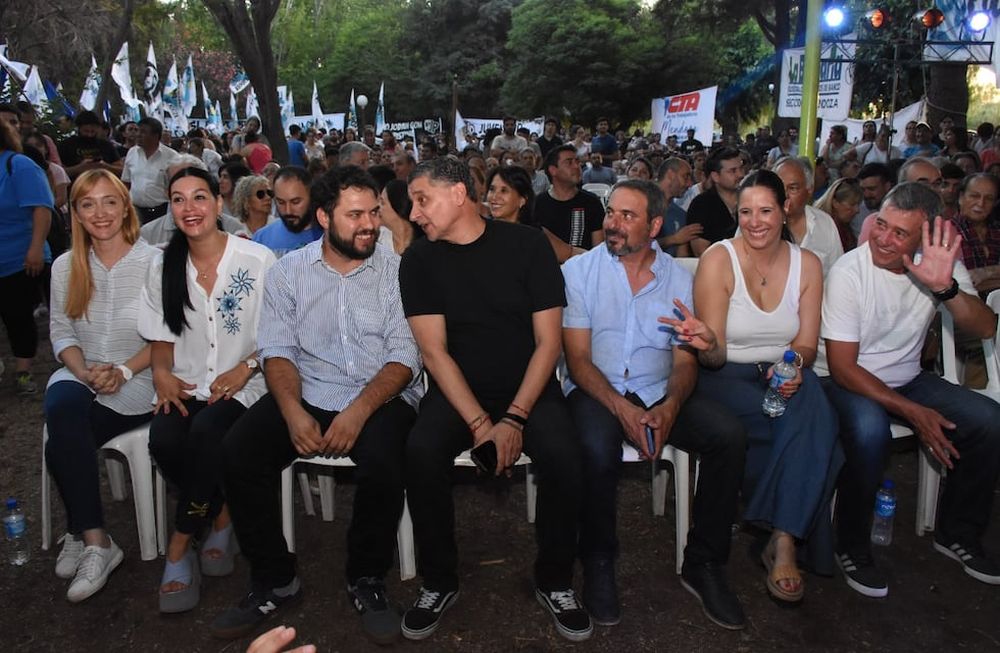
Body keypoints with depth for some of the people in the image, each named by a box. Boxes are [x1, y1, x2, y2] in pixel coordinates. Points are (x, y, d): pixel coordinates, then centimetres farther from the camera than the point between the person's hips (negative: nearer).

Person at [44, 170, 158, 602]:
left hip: (137, 384, -3)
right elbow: (61, 332, 10)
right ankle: (93, 540, -23)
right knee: (62, 407, -32)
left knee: (62, 443, -28)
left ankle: (83, 536, -7)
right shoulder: (65, 267, 10)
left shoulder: (154, 262, -5)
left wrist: (123, 371, -17)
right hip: (79, 377, 4)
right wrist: (83, 371, -10)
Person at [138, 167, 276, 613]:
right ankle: (220, 515, 1)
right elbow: (161, 337, 15)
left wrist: (245, 368, -16)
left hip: (243, 385, -3)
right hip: (186, 387, 4)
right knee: (163, 440, -28)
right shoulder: (163, 267, 9)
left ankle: (179, 547, -14)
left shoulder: (259, 260, -4)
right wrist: (161, 372, -6)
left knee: (206, 431, -33)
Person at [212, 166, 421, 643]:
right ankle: (274, 580, 1)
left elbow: (404, 357, -6)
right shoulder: (288, 271, 7)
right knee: (238, 452, -20)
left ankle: (367, 580, -3)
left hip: (382, 395, -2)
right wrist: (293, 411, -17)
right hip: (307, 395, 3)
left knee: (382, 460, -32)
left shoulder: (396, 271, 0)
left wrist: (358, 411, -21)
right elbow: (278, 351, 2)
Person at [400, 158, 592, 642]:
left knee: (562, 453, -28)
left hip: (528, 388, -1)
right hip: (457, 391, 1)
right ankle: (439, 582, -4)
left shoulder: (526, 244, -5)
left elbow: (548, 341, -7)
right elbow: (434, 351, -6)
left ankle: (554, 582, -3)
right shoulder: (419, 261, 0)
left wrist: (514, 418, -17)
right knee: (421, 451, -28)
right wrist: (480, 422, -18)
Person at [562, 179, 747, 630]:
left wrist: (670, 408, -18)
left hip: (658, 392, 3)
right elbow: (578, 358, -6)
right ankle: (598, 564, -8)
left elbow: (685, 360, 4)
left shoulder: (677, 277, 7)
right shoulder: (579, 270, -1)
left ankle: (703, 564, -4)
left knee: (730, 436, -21)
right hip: (595, 390, -3)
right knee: (597, 449, -35)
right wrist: (621, 408, -21)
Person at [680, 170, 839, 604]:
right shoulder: (718, 260, -8)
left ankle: (784, 541, -26)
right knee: (800, 427, -30)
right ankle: (789, 530, -9)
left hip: (784, 374, 3)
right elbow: (714, 357, -12)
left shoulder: (807, 264, 4)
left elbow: (807, 344, 5)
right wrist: (708, 345, -37)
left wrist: (794, 363, -19)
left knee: (813, 415, -32)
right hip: (726, 375, -3)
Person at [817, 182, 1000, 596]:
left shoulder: (940, 264, -6)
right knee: (870, 430, -35)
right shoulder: (848, 271, -19)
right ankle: (852, 547, -12)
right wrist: (913, 412, -23)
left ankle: (957, 534, 9)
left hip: (907, 379, 5)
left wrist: (946, 287, -34)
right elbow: (842, 366, -19)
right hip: (849, 382, -5)